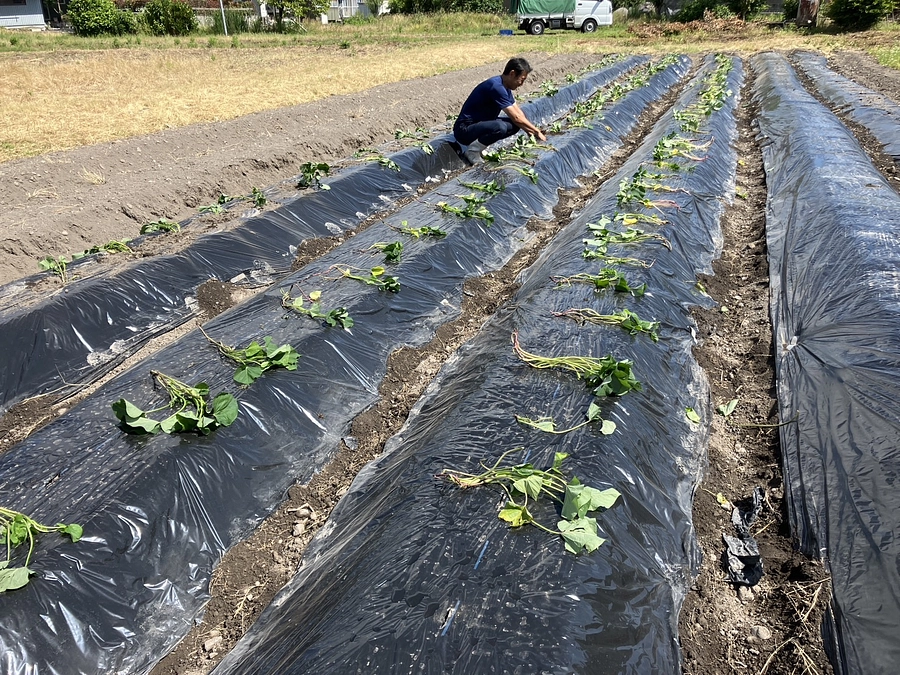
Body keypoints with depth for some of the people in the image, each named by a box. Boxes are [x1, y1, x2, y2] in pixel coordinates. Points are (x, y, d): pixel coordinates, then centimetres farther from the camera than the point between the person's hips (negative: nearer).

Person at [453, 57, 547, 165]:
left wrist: (531, 132, 3)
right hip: (464, 130, -10)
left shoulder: (504, 86, 8)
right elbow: (516, 117, -20)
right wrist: (537, 131, -11)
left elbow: (519, 113, 14)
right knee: (500, 127, -34)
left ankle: (479, 143, 3)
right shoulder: (496, 87, -22)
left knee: (516, 125, -1)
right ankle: (472, 151, -13)